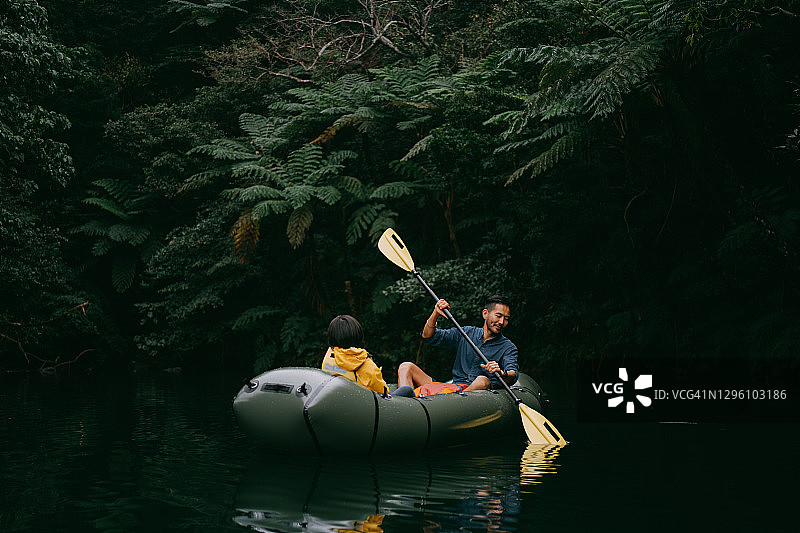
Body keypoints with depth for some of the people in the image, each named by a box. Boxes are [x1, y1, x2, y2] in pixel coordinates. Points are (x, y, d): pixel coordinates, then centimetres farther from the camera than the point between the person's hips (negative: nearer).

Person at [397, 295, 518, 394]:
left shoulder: (508, 348, 6)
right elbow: (428, 336, 13)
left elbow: (513, 375, -14)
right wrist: (435, 313, -5)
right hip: (452, 388, 4)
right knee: (406, 367, -9)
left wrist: (502, 373, -38)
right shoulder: (467, 333, 16)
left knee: (483, 381, -39)